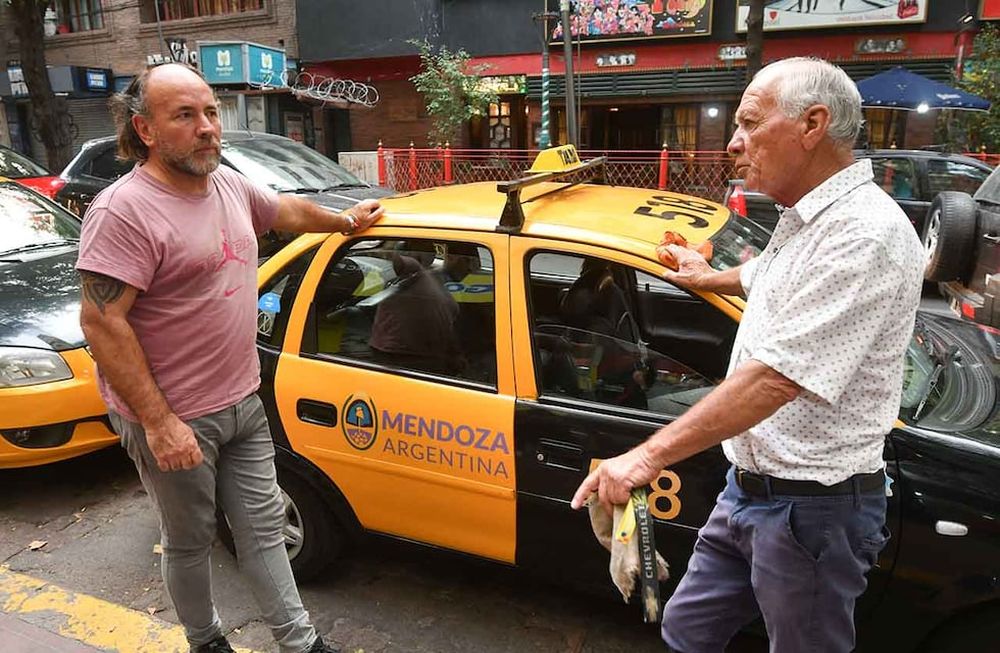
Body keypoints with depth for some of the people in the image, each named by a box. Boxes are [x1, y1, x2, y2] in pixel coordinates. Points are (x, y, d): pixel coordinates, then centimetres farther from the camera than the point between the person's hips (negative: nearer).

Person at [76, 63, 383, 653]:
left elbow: (287, 210, 25)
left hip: (243, 403, 7)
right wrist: (158, 422, -23)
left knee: (264, 527, 15)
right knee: (192, 541, 14)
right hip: (173, 419, -7)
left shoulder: (230, 184, 5)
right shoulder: (126, 210, -20)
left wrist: (346, 221, 38)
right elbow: (101, 321, -22)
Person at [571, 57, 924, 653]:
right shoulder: (805, 220, 9)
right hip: (749, 487, 9)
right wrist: (707, 278, 49)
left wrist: (649, 456, -30)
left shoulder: (867, 234, -23)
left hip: (813, 509, -9)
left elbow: (776, 378, -31)